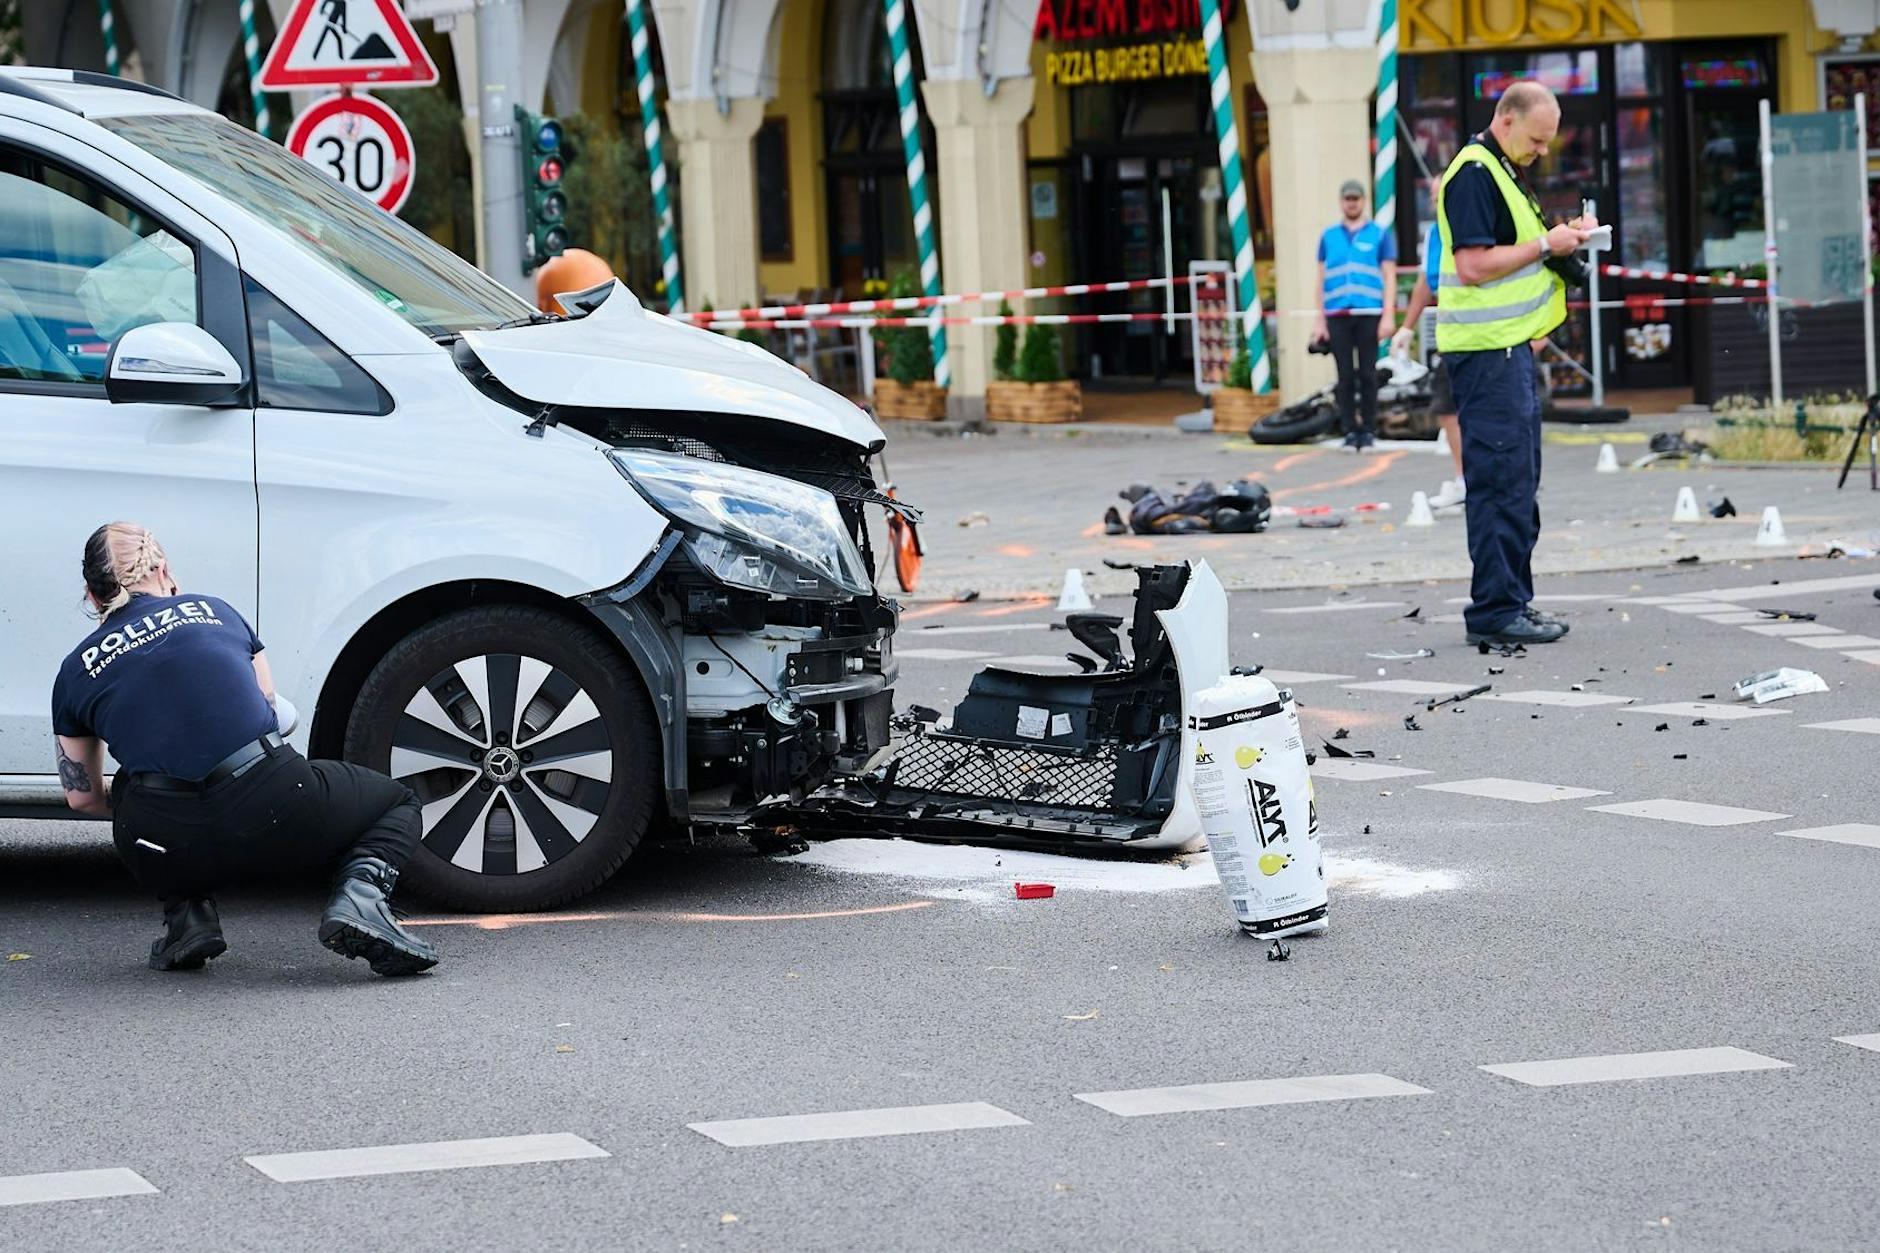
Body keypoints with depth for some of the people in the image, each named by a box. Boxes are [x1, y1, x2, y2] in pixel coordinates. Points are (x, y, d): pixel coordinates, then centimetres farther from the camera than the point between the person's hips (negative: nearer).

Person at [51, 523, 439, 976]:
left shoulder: (77, 671, 17)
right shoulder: (214, 611, 19)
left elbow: (82, 796, 23)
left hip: (171, 850, 1)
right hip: (278, 811, -1)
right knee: (397, 803, 27)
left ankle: (187, 914, 15)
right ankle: (360, 894, -5)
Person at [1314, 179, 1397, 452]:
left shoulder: (1379, 235, 7)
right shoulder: (1329, 236, 14)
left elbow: (1389, 277, 5)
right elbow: (1321, 279, 16)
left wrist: (1388, 316, -5)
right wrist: (1320, 319, 10)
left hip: (1369, 314, -2)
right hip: (1337, 314, 2)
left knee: (1367, 373, -2)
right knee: (1345, 375, 0)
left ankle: (1369, 430, 3)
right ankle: (1350, 431, 4)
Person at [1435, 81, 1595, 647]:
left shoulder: (1502, 170, 17)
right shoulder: (1474, 173, -15)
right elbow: (1474, 264, -22)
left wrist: (1560, 236, 11)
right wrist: (1546, 244, -17)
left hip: (1509, 346, 11)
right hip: (1486, 350, -11)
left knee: (1518, 481, 14)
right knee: (1501, 479, -10)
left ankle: (1512, 599, 20)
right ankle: (1495, 610, -8)